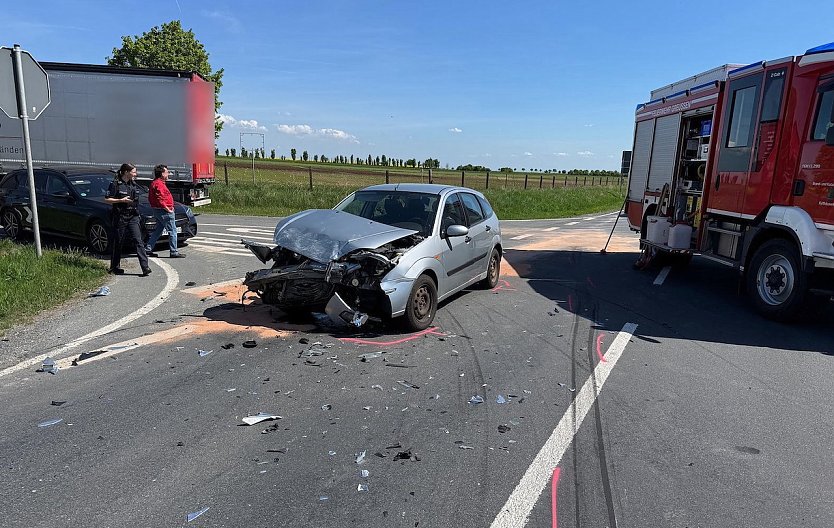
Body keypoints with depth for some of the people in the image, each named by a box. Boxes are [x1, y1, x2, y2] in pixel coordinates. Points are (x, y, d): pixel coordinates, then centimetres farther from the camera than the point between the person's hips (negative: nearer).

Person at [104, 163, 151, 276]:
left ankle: (145, 267, -14)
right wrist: (121, 200, -18)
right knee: (117, 242, 6)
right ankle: (114, 267, 21)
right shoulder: (115, 184, -6)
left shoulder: (133, 184, 12)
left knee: (138, 241, -7)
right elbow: (107, 199, -8)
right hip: (119, 217, -5)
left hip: (133, 217, 5)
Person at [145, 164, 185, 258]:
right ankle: (173, 252, -2)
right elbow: (160, 199, -24)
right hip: (164, 211, -11)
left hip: (157, 211, 11)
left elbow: (150, 198, 22)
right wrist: (167, 209, -17)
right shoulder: (159, 184, -17)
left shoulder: (154, 183, 16)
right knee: (172, 231, -4)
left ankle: (148, 249, 18)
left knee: (158, 231, 17)